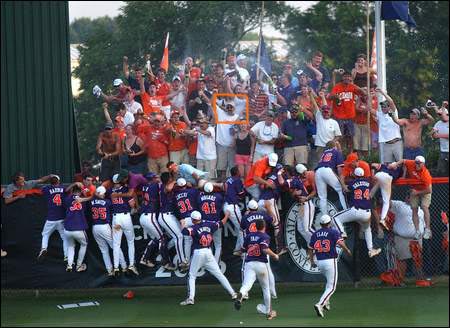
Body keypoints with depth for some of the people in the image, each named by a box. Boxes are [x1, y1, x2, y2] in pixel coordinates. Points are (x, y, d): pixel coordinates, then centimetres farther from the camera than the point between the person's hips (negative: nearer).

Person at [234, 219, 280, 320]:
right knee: (266, 289, 17)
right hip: (261, 264, -2)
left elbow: (244, 249, 19)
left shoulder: (249, 236, 14)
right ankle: (269, 312, 25)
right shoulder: (265, 236, 0)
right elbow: (265, 249, -16)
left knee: (247, 284, -20)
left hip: (249, 263, 2)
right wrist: (275, 256, -1)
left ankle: (240, 295, -55)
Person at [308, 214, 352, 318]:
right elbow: (341, 243, -17)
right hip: (330, 261, -6)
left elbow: (310, 249, 11)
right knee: (331, 287, -2)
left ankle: (326, 302, 19)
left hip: (319, 263, 6)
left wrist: (312, 261, 22)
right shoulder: (333, 232, -4)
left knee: (329, 281, 30)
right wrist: (347, 251, 0)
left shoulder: (315, 234, 9)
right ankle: (320, 304, -22)